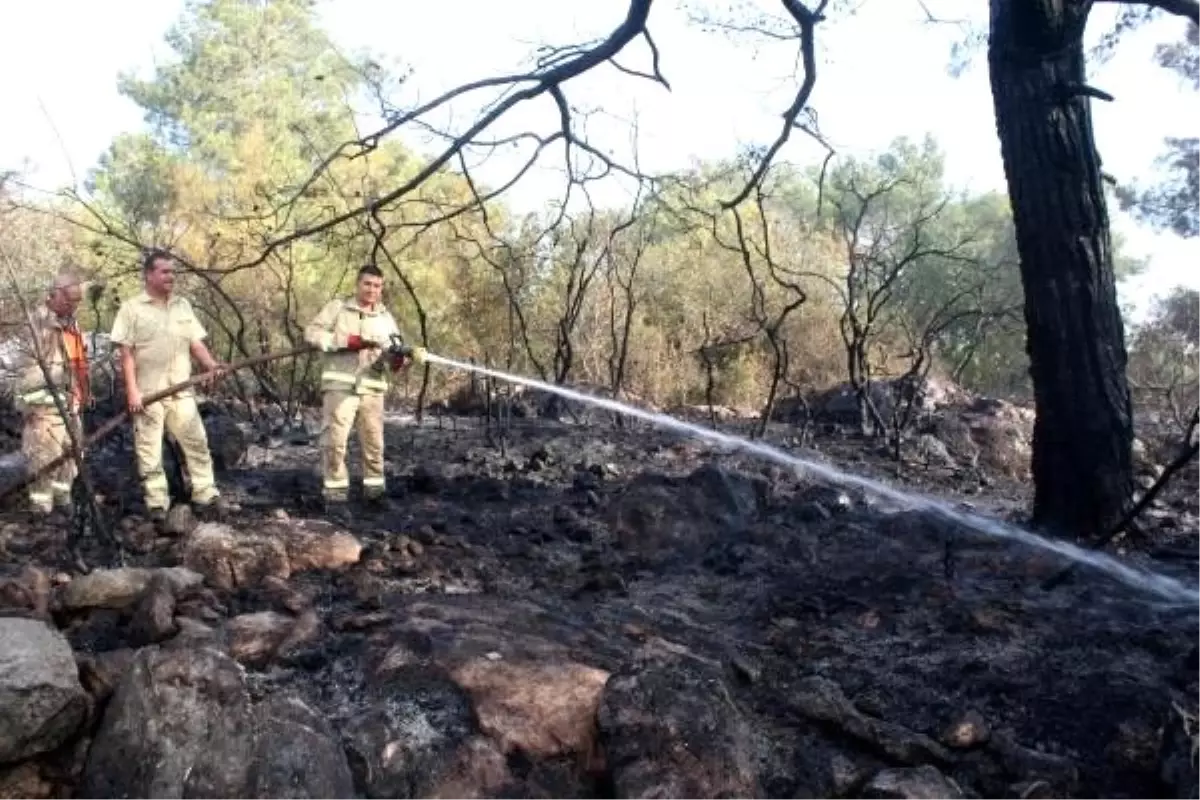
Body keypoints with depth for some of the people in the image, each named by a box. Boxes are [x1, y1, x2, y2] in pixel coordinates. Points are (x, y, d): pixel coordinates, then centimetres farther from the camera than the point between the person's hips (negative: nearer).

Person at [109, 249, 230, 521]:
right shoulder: (131, 308, -2)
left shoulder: (183, 306, 12)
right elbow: (126, 353, -6)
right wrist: (132, 390, -13)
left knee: (197, 443, 2)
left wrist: (210, 365, -9)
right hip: (147, 393, -4)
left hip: (181, 391, 4)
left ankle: (206, 496, 8)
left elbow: (195, 343, 10)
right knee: (149, 451, 2)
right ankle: (157, 503, 10)